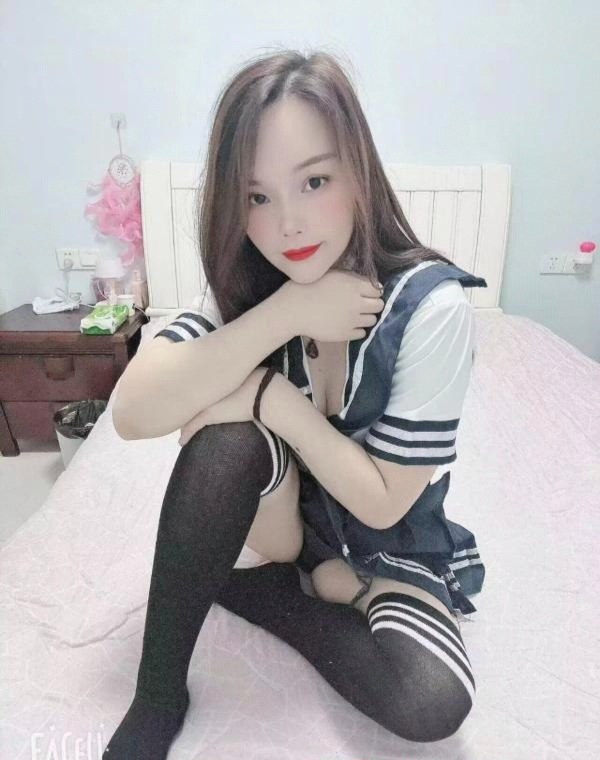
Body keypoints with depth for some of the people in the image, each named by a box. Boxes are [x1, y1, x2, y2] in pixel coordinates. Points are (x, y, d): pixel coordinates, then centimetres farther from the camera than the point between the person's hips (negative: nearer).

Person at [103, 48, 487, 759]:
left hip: (383, 549, -1)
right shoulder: (245, 285, -12)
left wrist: (269, 395, -27)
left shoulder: (431, 306, -23)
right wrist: (284, 313, -31)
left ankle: (250, 589, -3)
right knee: (227, 435, -30)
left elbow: (381, 503, -20)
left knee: (430, 702, -28)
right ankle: (157, 693, -12)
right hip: (276, 519, 2)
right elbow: (134, 413, -26)